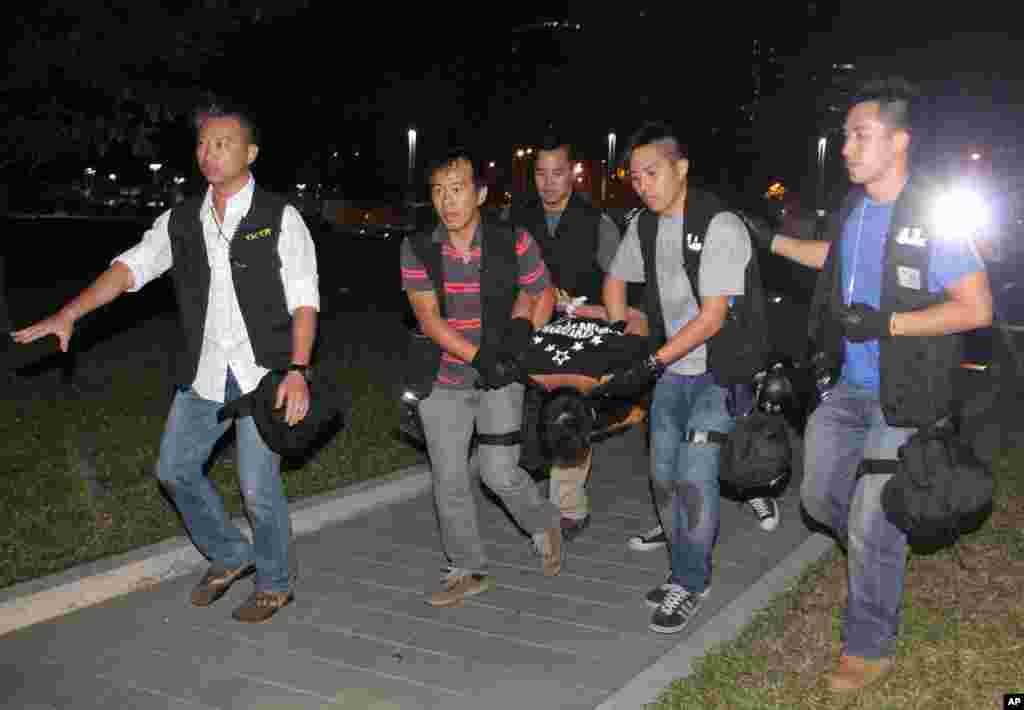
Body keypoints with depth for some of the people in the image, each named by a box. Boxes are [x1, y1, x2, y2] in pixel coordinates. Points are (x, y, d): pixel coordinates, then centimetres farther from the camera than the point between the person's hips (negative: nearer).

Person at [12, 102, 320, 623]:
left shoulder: (280, 218, -5)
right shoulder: (179, 221, 6)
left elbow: (304, 301, -7)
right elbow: (131, 267, -4)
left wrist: (297, 371, -17)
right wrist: (69, 314, -18)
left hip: (264, 374, -5)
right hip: (204, 373, 5)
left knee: (258, 486, -2)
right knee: (175, 469, 11)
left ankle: (274, 584, 23)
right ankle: (229, 555, 35)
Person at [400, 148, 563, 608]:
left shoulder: (514, 244, -11)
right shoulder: (417, 250, -9)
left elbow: (543, 295, 4)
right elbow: (429, 319, -12)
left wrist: (524, 328, -14)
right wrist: (477, 356, -21)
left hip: (499, 378, -2)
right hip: (443, 380, 2)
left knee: (499, 473, -7)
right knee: (448, 479, 5)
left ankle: (543, 524, 26)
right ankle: (467, 570, 23)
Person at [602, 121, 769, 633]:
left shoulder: (721, 226, -19)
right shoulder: (643, 226, 3)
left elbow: (713, 317, -23)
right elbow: (616, 280, 20)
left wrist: (651, 363, -25)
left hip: (722, 367, -7)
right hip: (674, 367, 7)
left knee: (693, 474, -13)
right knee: (664, 473, 10)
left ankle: (689, 583, 4)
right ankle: (687, 573, 25)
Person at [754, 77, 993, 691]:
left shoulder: (932, 216, -19)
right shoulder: (853, 207, 3)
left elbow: (977, 308, -18)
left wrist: (884, 324, -22)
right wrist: (772, 241, 22)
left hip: (903, 398, -7)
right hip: (849, 387, 7)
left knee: (872, 526, 0)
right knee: (820, 496, 17)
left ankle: (870, 648, 20)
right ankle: (884, 555, 45)